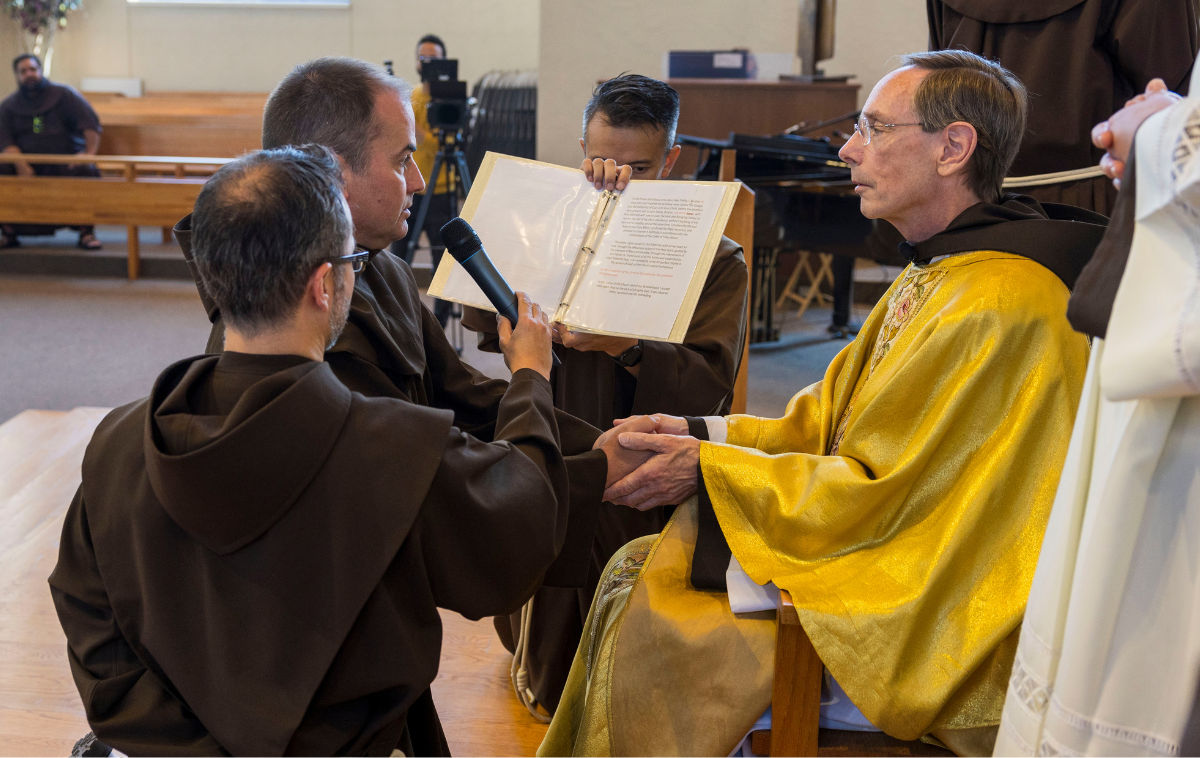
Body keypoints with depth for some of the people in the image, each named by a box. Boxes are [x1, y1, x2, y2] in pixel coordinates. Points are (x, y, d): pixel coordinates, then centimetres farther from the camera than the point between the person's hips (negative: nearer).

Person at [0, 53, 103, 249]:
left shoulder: (63, 94, 7)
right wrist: (21, 166, -20)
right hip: (28, 163, 2)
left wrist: (90, 151, -20)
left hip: (65, 160, -2)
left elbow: (90, 123, -3)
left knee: (85, 169, -34)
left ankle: (86, 232, -26)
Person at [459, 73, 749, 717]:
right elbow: (480, 318, -13)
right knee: (549, 683, 7)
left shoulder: (716, 261, -2)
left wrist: (629, 347, -35)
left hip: (652, 499, -1)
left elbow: (706, 390, -15)